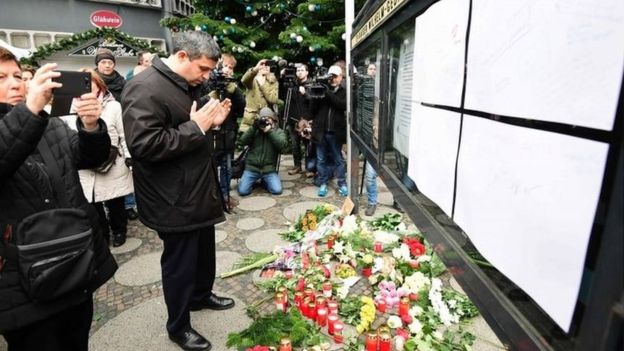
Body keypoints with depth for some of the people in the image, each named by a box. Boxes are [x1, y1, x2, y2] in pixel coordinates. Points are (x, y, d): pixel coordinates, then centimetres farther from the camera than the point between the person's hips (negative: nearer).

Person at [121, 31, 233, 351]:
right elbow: (143, 145, -28)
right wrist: (195, 127, -24)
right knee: (179, 262, 7)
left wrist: (211, 121, 2)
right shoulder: (145, 89, -20)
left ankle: (201, 295, 48)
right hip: (175, 200, -9)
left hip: (200, 190, 9)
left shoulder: (188, 85, 11)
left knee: (204, 250, 23)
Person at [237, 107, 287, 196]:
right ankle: (253, 181, 19)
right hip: (251, 168, 1)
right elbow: (242, 141, -5)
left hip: (269, 170, 0)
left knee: (277, 190, -16)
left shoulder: (279, 132, 6)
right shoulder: (255, 131, 10)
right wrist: (253, 128, -14)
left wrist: (269, 130, -18)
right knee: (243, 191, -13)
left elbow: (282, 144, -15)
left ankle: (265, 181, 15)